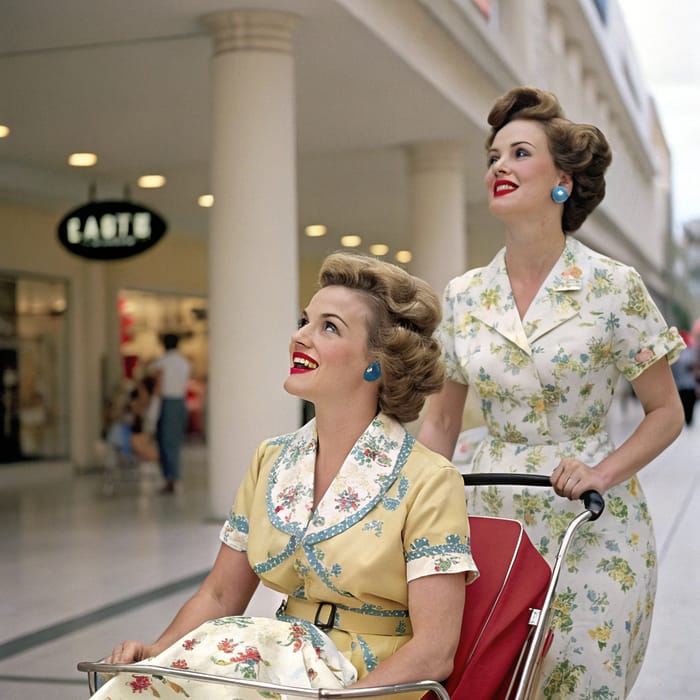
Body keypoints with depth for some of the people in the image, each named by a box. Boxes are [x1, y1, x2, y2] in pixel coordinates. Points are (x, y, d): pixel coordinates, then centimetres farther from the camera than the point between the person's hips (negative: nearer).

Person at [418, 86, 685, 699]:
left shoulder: (613, 287, -6)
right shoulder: (464, 297, 4)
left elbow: (666, 413, -1)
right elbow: (441, 423, 10)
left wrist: (604, 472, -16)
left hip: (592, 525, -3)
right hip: (491, 515, 3)